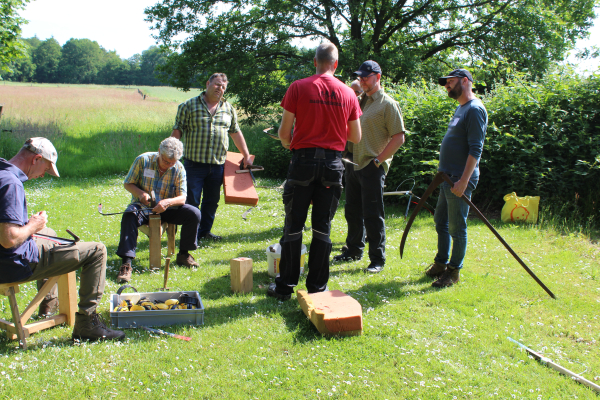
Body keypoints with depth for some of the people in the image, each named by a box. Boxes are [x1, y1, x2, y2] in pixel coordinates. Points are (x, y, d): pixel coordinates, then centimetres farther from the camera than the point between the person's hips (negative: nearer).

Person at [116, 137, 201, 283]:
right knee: (129, 216, -35)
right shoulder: (143, 160, -8)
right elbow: (128, 183, -2)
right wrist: (140, 193, -25)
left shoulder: (179, 168, -5)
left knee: (194, 214, -20)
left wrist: (167, 202, -34)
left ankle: (183, 254, -2)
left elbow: (182, 198, -11)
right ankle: (126, 263, -37)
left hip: (167, 209, 2)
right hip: (143, 207, -2)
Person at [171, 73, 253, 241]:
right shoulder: (189, 106, 0)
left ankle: (205, 231, 25)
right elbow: (177, 131, -1)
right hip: (194, 163, -4)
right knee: (191, 201, -2)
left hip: (218, 164, 4)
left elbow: (235, 132, 18)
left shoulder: (228, 109, 12)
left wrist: (246, 155, 16)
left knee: (212, 200, 12)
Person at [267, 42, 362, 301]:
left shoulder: (298, 88, -4)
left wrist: (288, 143, 18)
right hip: (333, 163, 2)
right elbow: (356, 137, 9)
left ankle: (285, 286, 11)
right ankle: (317, 287, 15)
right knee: (322, 228, 9)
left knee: (294, 226, 6)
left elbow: (284, 131, -4)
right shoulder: (348, 93, 5)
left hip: (304, 160, -2)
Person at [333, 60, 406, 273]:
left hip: (372, 167, -7)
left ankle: (378, 259, 7)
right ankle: (353, 250, 31)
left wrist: (378, 159, -13)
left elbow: (398, 138, -11)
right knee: (352, 210, 15)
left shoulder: (388, 104, -7)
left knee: (373, 215, -3)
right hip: (353, 164, 7)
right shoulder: (358, 100, 14)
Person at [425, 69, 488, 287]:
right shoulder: (460, 108, 18)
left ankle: (454, 270, 9)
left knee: (456, 226, -2)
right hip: (447, 177, 10)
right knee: (441, 221, 16)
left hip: (460, 180, -10)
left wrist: (463, 180, -25)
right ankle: (441, 263, 28)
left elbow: (475, 150, -20)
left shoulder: (475, 109, -13)